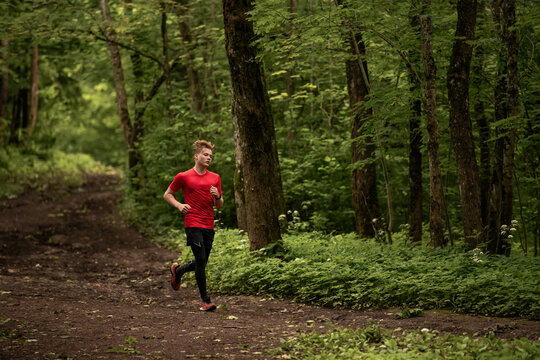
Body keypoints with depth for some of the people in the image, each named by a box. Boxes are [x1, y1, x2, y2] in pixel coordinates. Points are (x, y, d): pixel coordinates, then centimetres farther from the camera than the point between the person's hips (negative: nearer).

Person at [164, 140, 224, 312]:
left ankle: (177, 270, 41)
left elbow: (219, 206, 17)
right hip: (193, 224, -5)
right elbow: (167, 195, 9)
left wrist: (218, 196, -6)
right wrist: (179, 205, -9)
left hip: (209, 226, 5)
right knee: (201, 261, -12)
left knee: (201, 263, 11)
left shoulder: (215, 178, 12)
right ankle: (205, 300, -5)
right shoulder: (183, 177, 0)